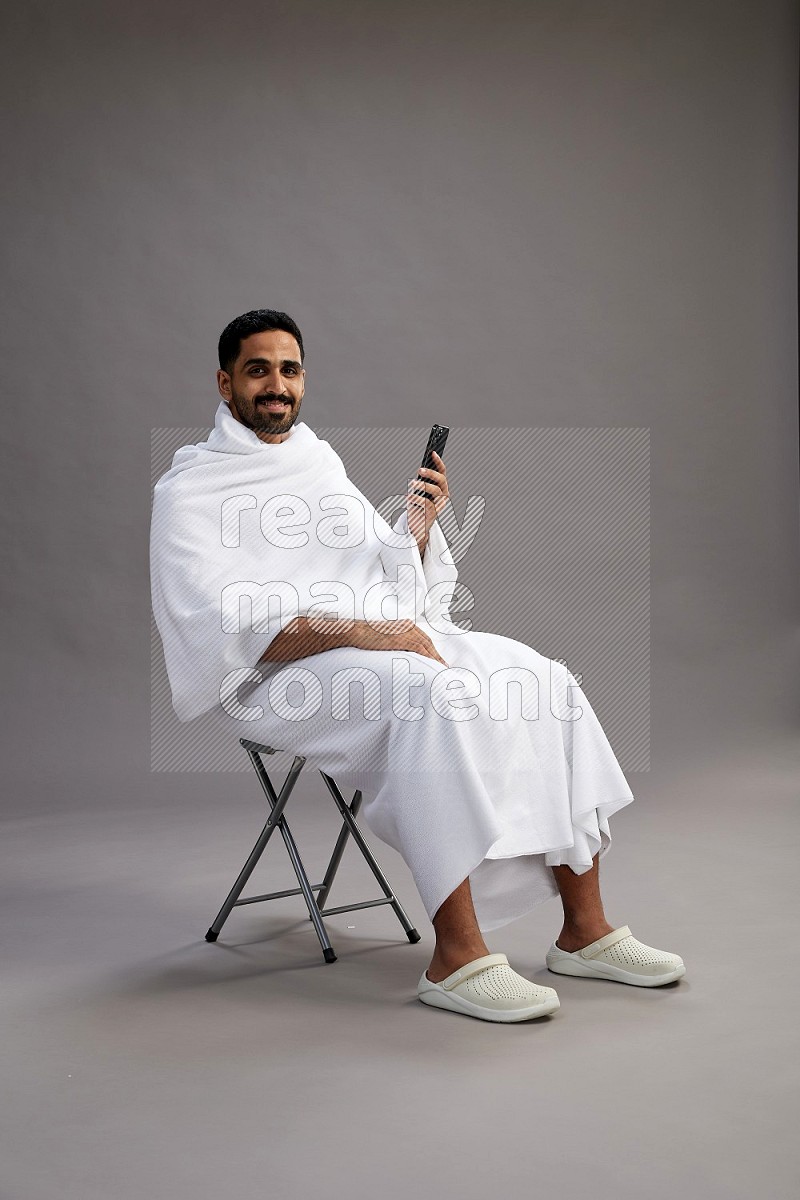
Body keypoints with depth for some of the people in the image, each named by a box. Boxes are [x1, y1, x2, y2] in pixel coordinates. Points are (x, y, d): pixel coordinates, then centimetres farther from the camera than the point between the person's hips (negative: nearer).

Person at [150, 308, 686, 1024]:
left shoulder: (321, 459, 20)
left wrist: (418, 527, -1)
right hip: (278, 677, -7)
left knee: (548, 682, -12)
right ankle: (457, 959, -30)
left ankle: (584, 930, -7)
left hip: (382, 636, 7)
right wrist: (359, 630, -23)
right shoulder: (188, 490, -1)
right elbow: (227, 628, -14)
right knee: (437, 695, -34)